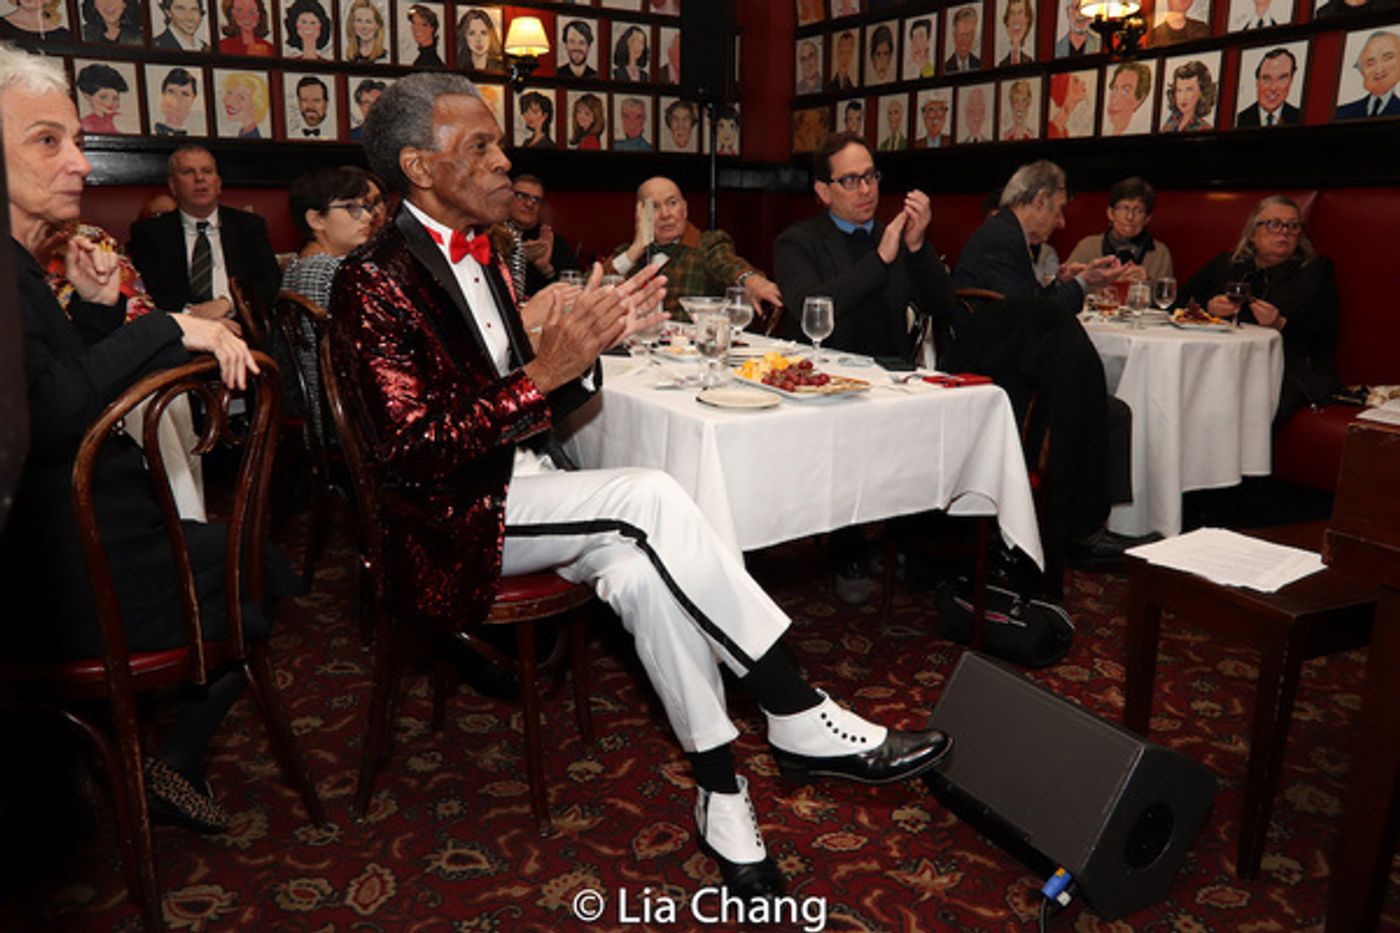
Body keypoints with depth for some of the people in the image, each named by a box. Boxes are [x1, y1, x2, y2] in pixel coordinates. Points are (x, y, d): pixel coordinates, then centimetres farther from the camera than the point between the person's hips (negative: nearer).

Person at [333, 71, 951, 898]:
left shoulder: (476, 263, 14)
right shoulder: (375, 283, -12)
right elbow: (413, 449, -21)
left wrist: (582, 343, -5)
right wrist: (542, 375, -28)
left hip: (518, 493, 7)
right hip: (451, 523, -7)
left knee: (638, 571, -23)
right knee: (651, 497, -26)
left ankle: (722, 795, -12)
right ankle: (799, 719, -17)